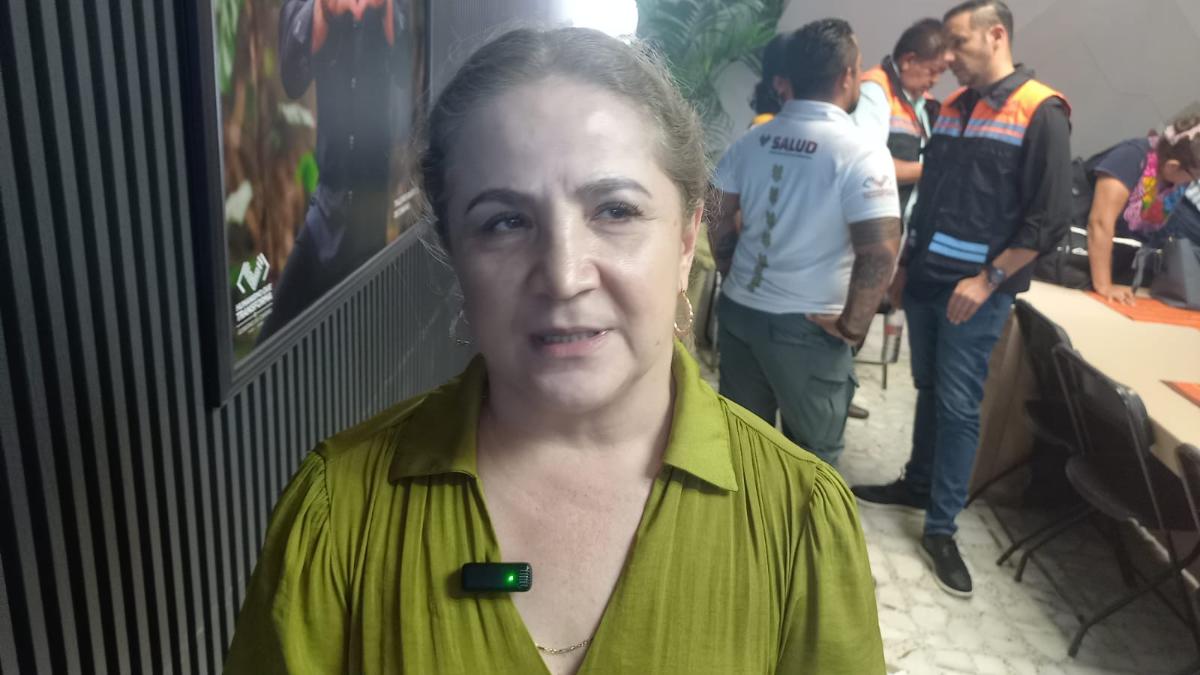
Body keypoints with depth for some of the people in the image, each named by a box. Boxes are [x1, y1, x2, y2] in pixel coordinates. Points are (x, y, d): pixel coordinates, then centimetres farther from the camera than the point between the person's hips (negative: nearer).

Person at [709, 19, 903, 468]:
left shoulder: (752, 141, 4)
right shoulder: (861, 154, -15)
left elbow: (719, 219, 11)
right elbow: (879, 252, -23)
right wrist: (852, 326, -12)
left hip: (738, 311, 6)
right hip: (806, 328, -5)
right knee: (813, 456, 14)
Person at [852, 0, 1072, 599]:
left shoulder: (1040, 112, -10)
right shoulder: (952, 106, 10)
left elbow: (1050, 218, -13)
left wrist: (988, 279, -16)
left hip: (976, 291, -6)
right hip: (925, 280, 6)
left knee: (959, 406, -2)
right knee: (929, 389, 16)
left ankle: (940, 528, 8)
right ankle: (918, 484, 32)